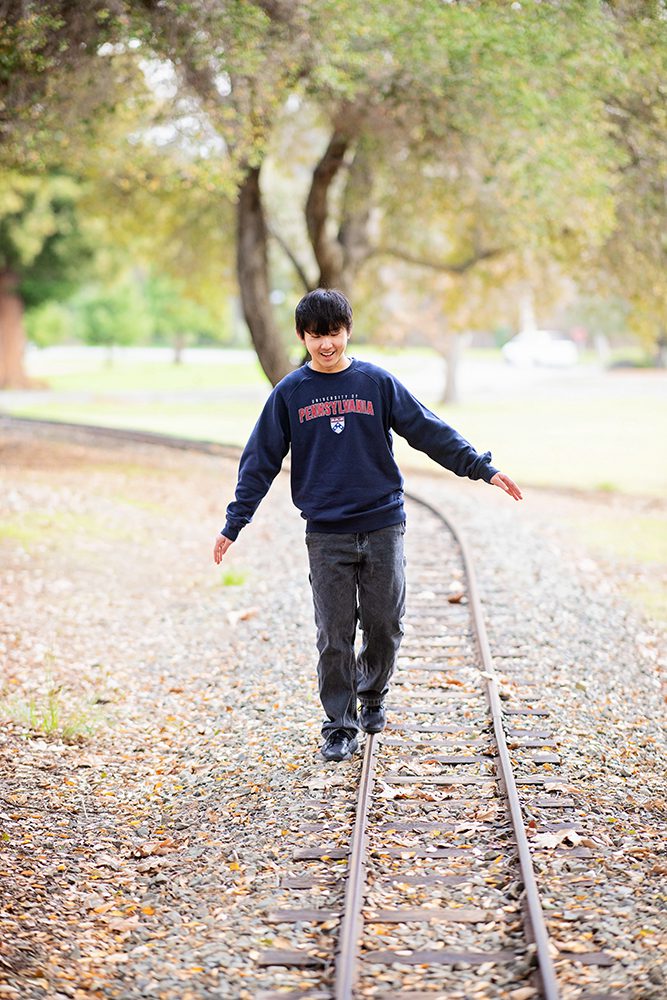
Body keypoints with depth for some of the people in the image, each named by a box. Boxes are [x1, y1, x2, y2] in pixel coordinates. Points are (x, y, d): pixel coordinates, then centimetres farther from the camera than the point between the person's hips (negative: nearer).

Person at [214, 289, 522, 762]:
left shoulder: (378, 383, 2)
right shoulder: (289, 394, 3)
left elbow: (430, 431, 4)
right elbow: (261, 461, 6)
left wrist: (483, 468, -1)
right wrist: (233, 524, 3)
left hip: (383, 527, 1)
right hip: (326, 535, -1)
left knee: (386, 625, 5)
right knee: (335, 635, 0)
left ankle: (372, 696, 31)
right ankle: (340, 727, 11)